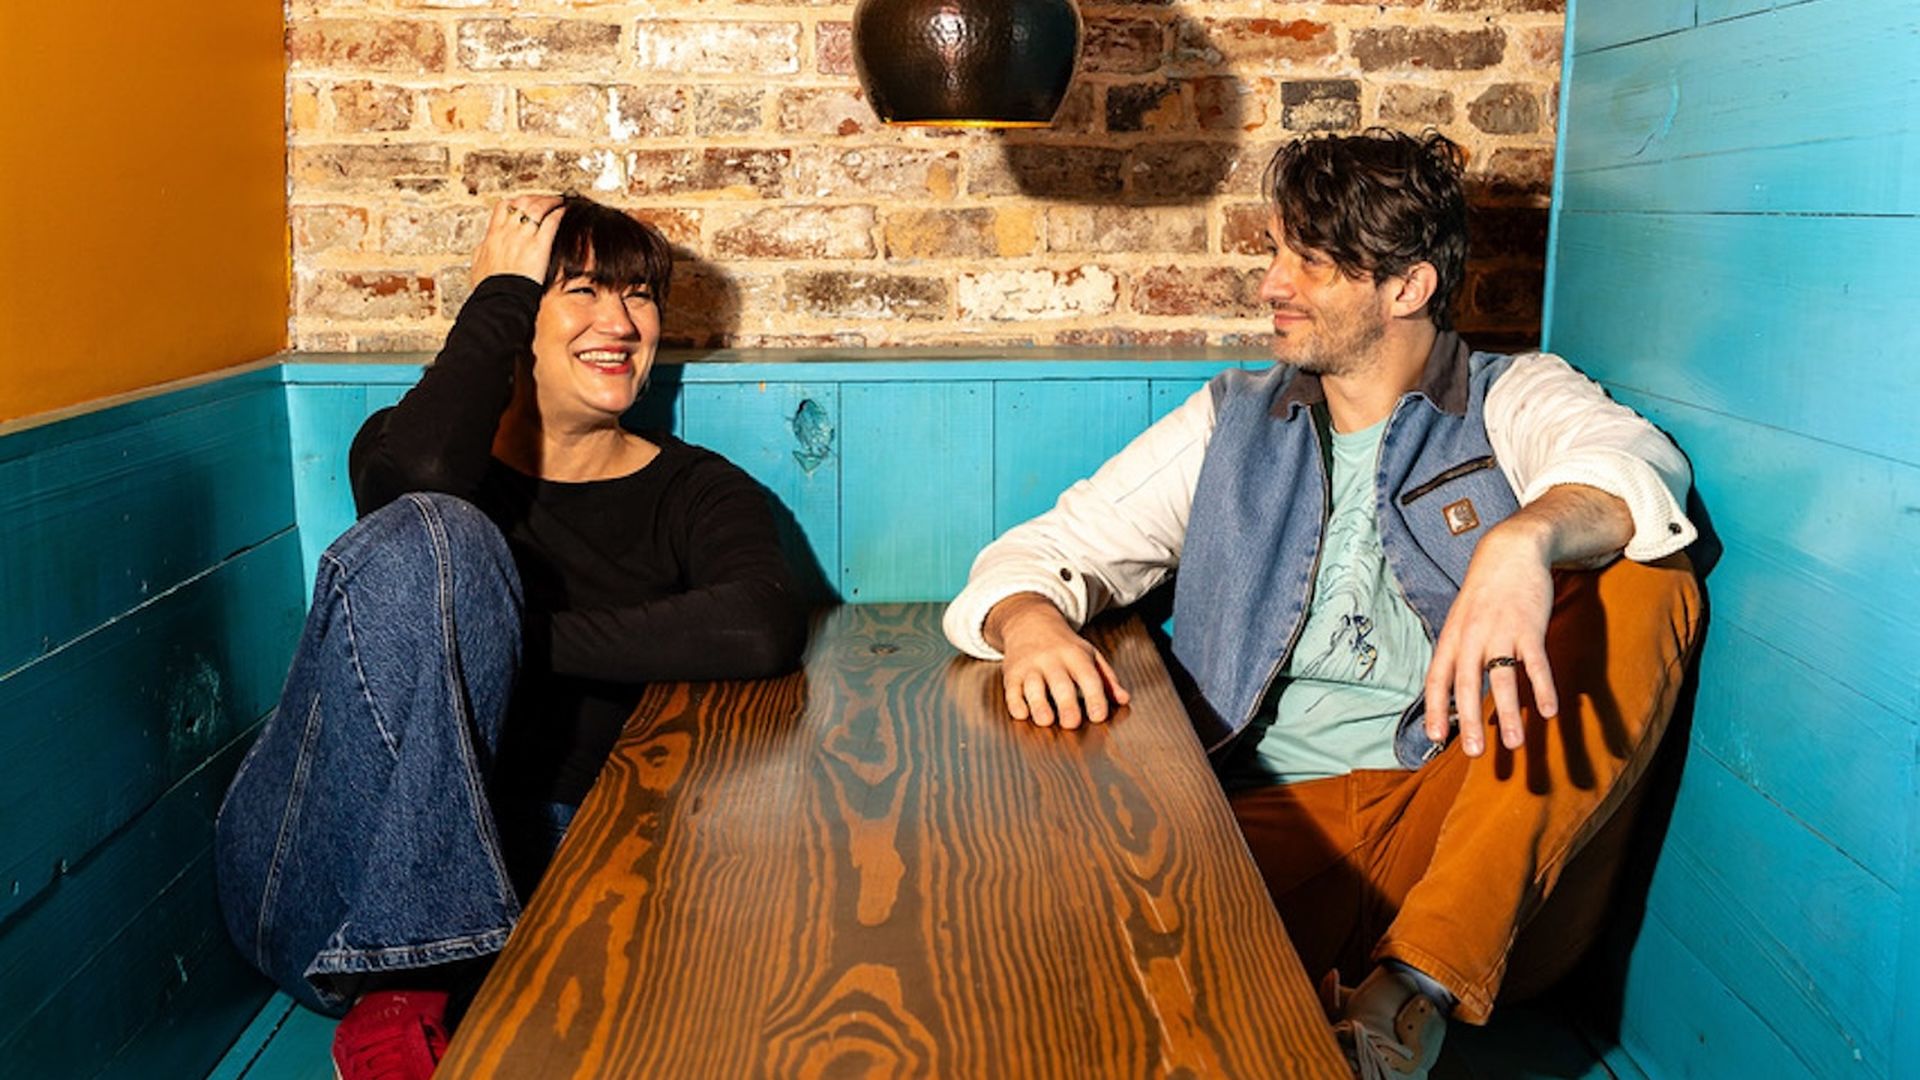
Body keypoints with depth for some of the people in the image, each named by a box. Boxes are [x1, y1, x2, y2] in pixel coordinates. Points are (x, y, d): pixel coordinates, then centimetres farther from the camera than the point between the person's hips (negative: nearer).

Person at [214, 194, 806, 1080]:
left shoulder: (695, 492, 11)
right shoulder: (442, 460, 11)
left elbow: (764, 630, -13)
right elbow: (414, 473, -18)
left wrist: (522, 637, -15)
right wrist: (503, 290, -4)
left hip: (544, 861, 0)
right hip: (337, 881, 0)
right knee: (431, 538, -24)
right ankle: (403, 987, -23)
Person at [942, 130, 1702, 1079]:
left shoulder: (1514, 401, 10)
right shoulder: (1229, 424, 17)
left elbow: (1632, 464, -14)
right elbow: (1050, 547, 12)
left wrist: (1526, 538, -38)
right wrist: (1030, 618, -13)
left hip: (1479, 821, 2)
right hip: (1276, 816, -1)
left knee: (1647, 582, -25)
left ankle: (1413, 989, -29)